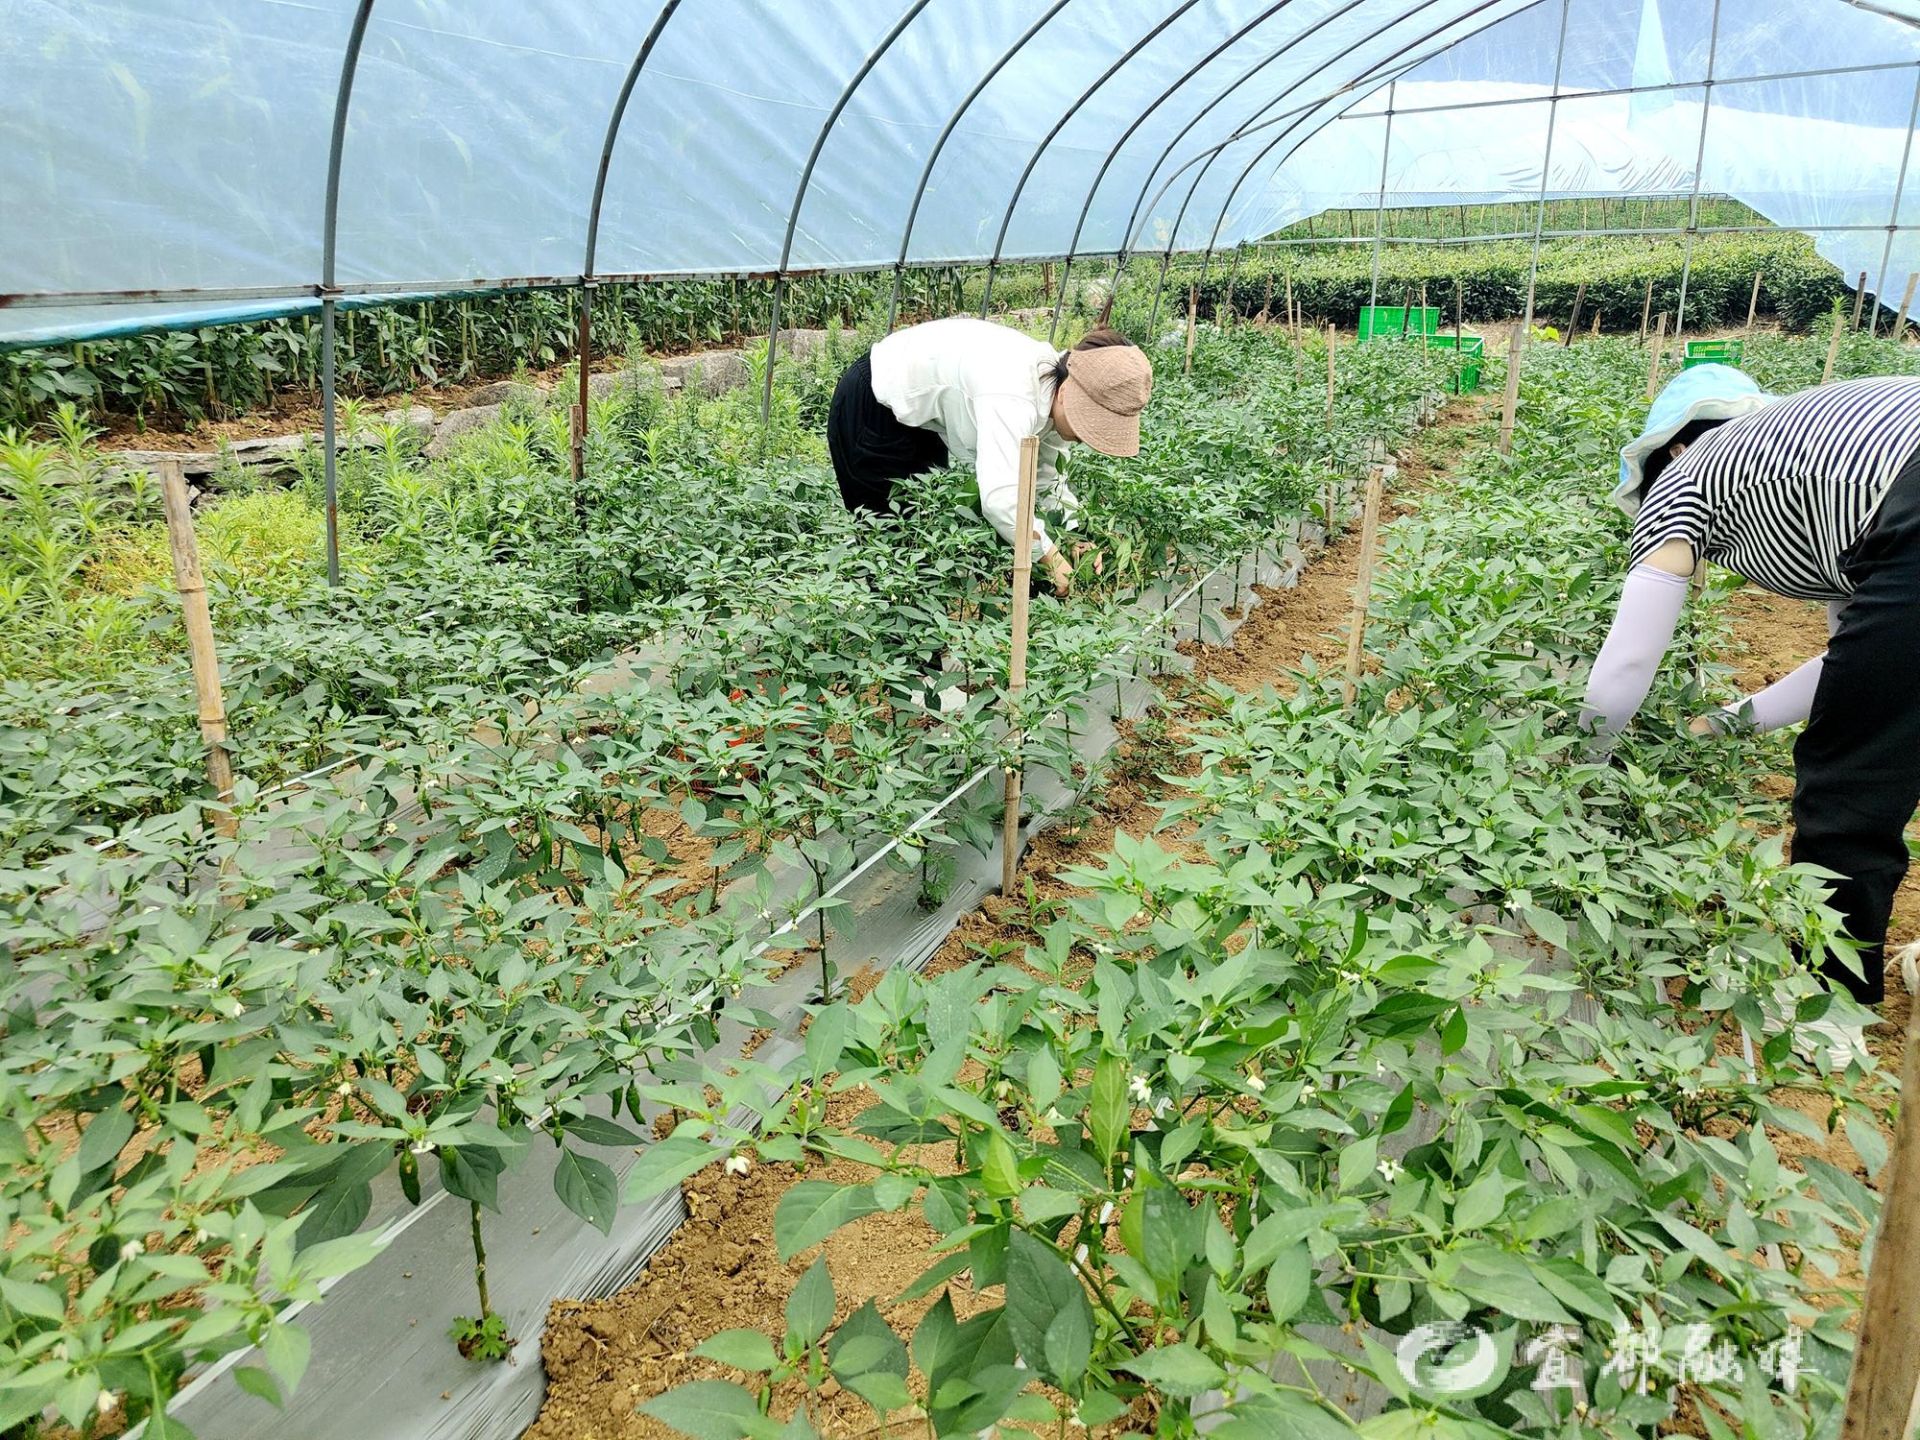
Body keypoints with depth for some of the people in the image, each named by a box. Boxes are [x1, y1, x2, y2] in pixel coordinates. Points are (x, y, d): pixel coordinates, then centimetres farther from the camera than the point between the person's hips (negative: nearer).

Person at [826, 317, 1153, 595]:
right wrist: (1052, 558, -36)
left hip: (916, 410, 9)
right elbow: (1002, 500, -48)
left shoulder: (1056, 388, -11)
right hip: (870, 406, -9)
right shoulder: (1013, 399, -40)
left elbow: (1044, 479, -2)